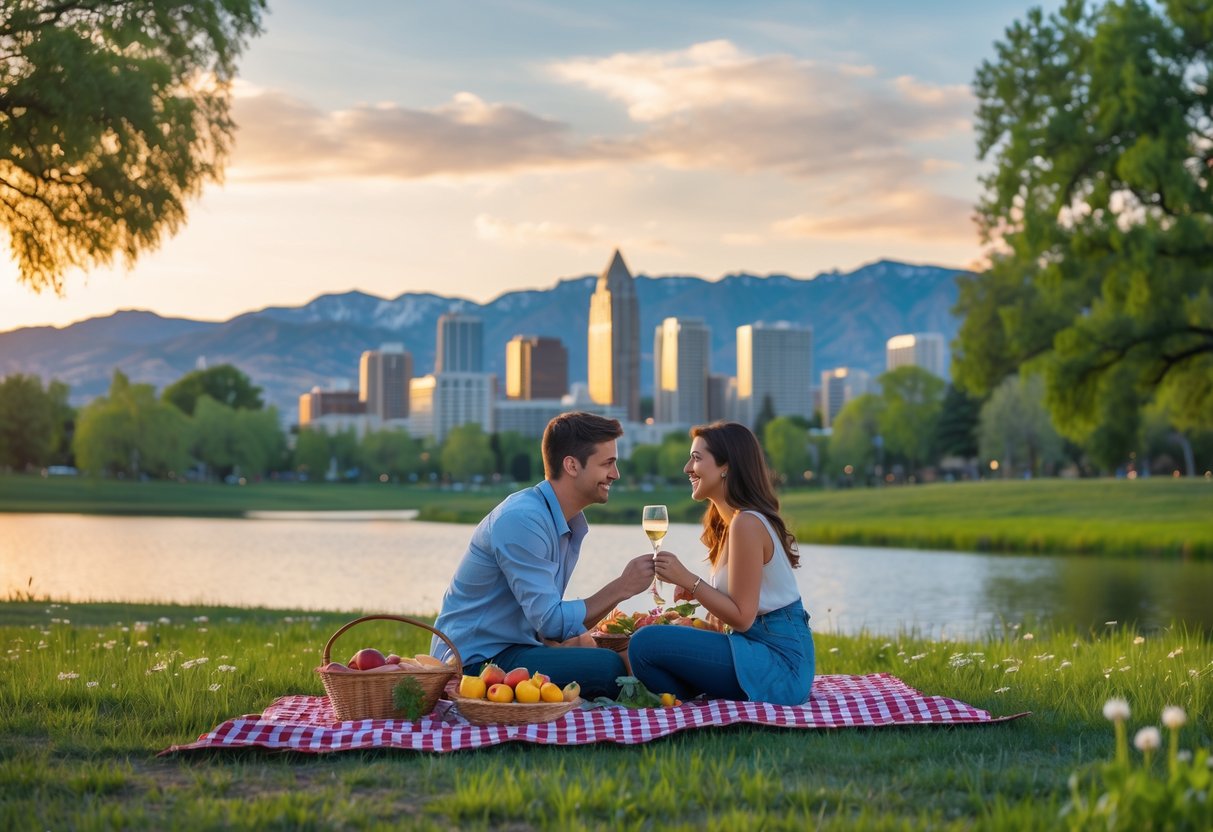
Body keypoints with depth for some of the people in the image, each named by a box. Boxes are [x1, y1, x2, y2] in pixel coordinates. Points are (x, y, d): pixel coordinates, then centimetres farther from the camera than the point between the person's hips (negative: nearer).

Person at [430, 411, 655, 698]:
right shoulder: (522, 519, -19)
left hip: (510, 650, 10)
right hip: (476, 661, -10)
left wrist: (571, 640, -5)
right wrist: (621, 587, -17)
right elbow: (550, 621, -22)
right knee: (608, 667, -26)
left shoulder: (572, 525, 13)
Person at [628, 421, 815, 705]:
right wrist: (695, 590, 4)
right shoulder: (729, 520, 14)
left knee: (646, 643, -21)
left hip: (777, 664, -10)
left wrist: (688, 579, -16)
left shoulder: (747, 523, -16)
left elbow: (742, 617, -17)